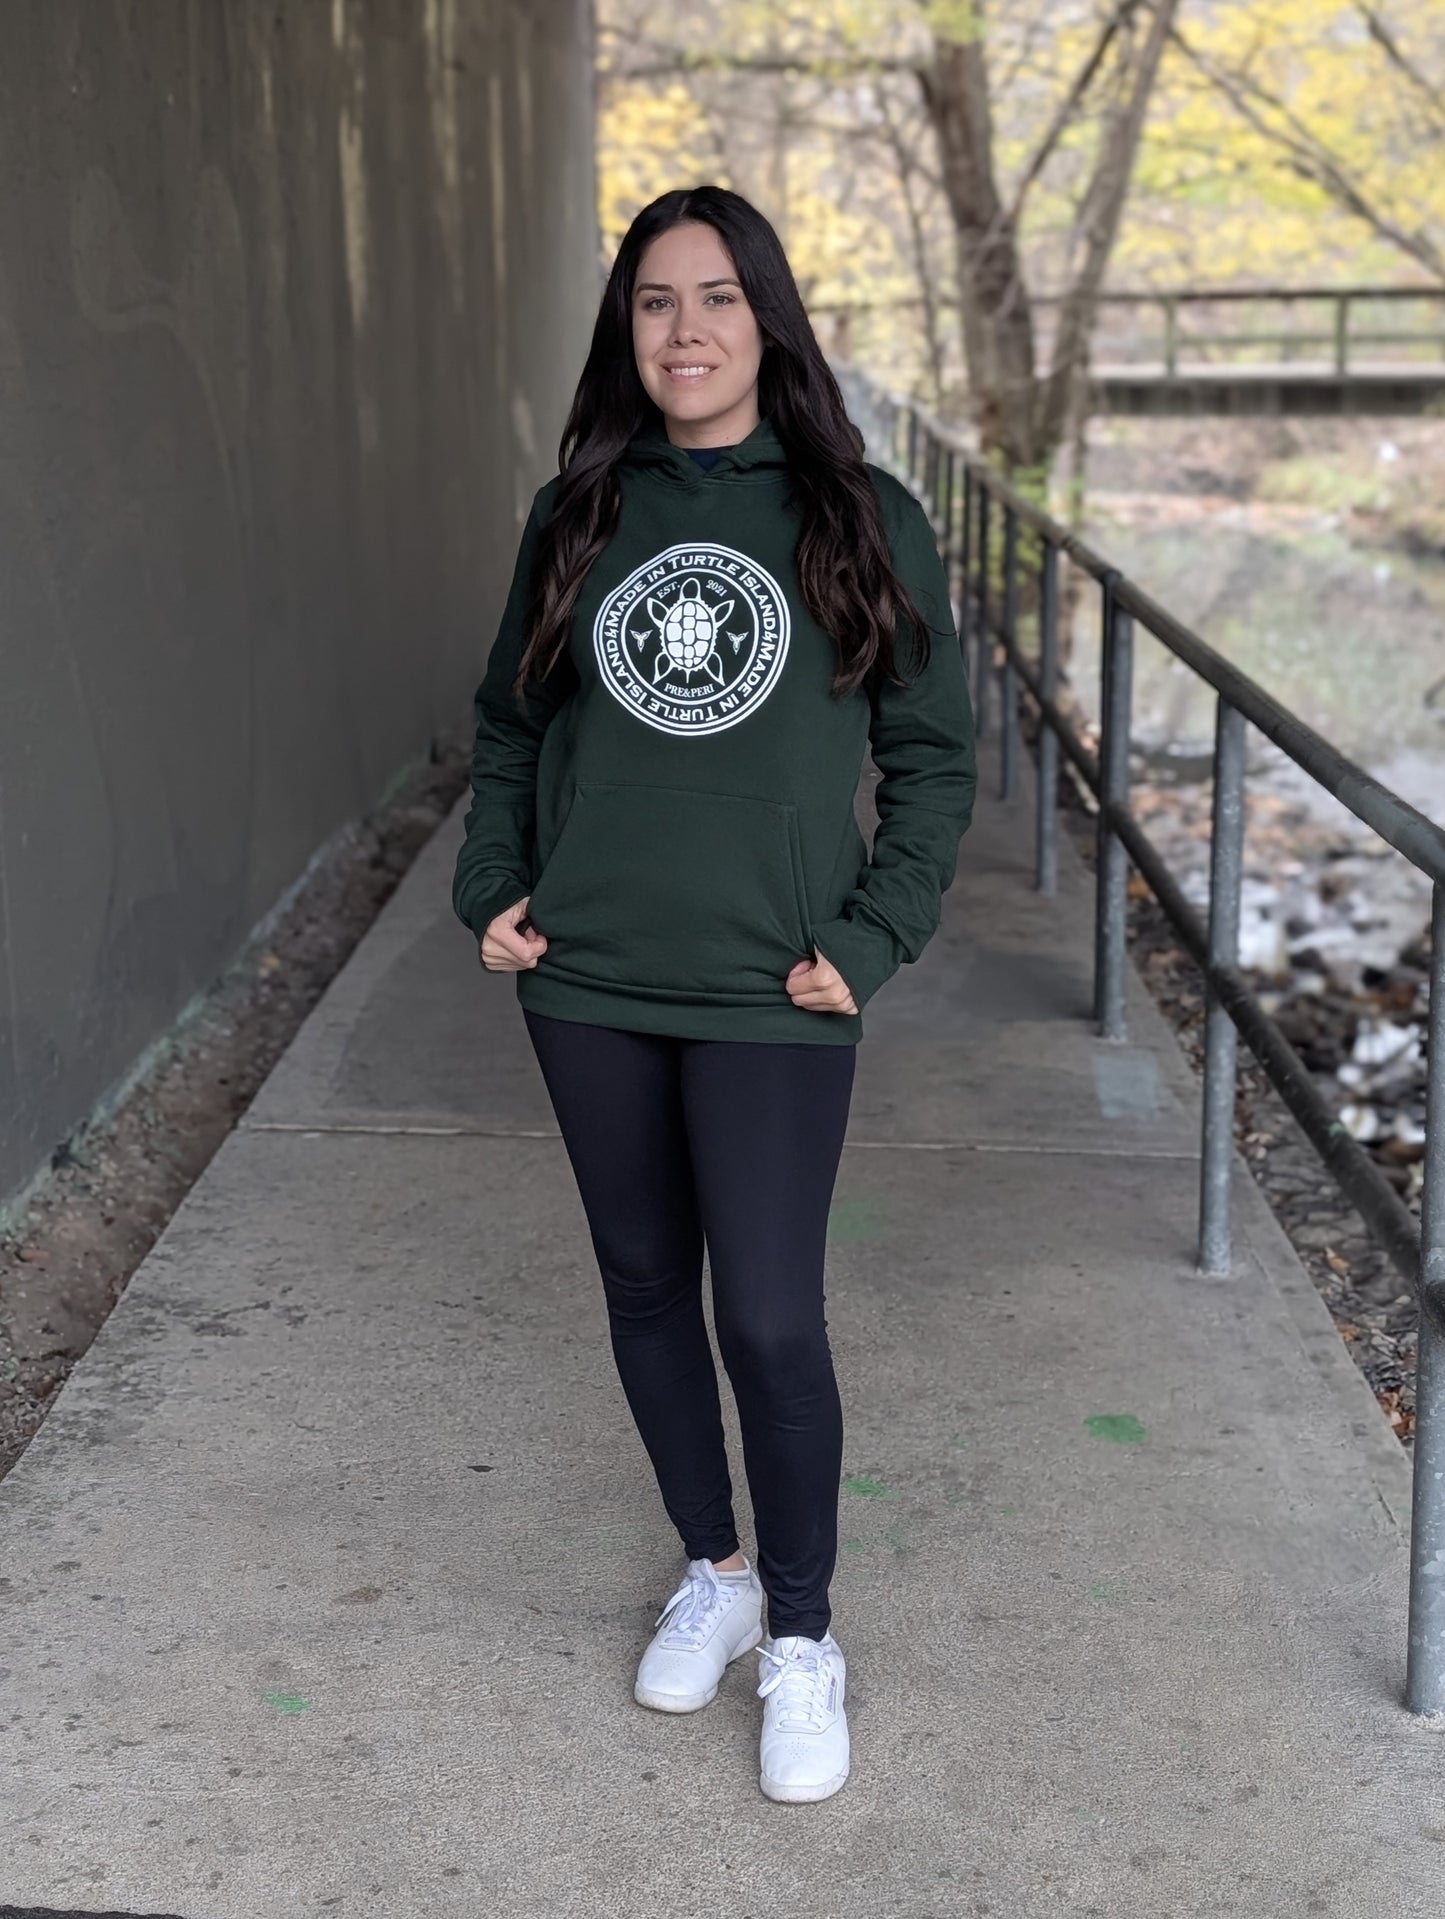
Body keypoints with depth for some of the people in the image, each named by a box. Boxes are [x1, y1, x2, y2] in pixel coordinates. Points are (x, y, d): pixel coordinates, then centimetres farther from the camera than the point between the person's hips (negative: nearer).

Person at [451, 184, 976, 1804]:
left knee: (770, 1324, -3)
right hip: (586, 990, 4)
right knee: (646, 1295, 14)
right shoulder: (579, 512, 5)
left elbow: (933, 753, 1)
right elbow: (511, 723, 14)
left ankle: (801, 1643, 18)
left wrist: (873, 939, -8)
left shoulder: (861, 519, -2)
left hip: (770, 999, -3)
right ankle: (712, 1575, 35)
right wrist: (493, 889, 2)